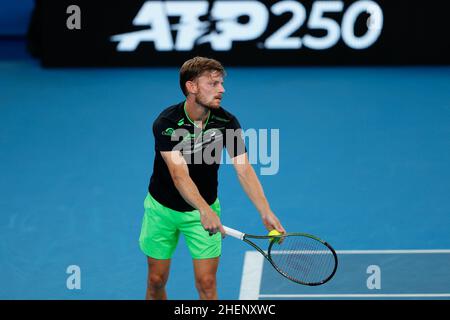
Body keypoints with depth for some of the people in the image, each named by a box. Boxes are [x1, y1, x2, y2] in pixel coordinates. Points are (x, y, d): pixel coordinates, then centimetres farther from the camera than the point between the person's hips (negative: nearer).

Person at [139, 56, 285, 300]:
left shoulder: (227, 122, -16)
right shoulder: (166, 123, -26)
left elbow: (244, 170, -20)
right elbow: (180, 175, -37)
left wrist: (266, 213, -36)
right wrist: (205, 210, -54)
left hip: (205, 210, 2)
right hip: (162, 207, -2)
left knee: (206, 284, -4)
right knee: (156, 280, 8)